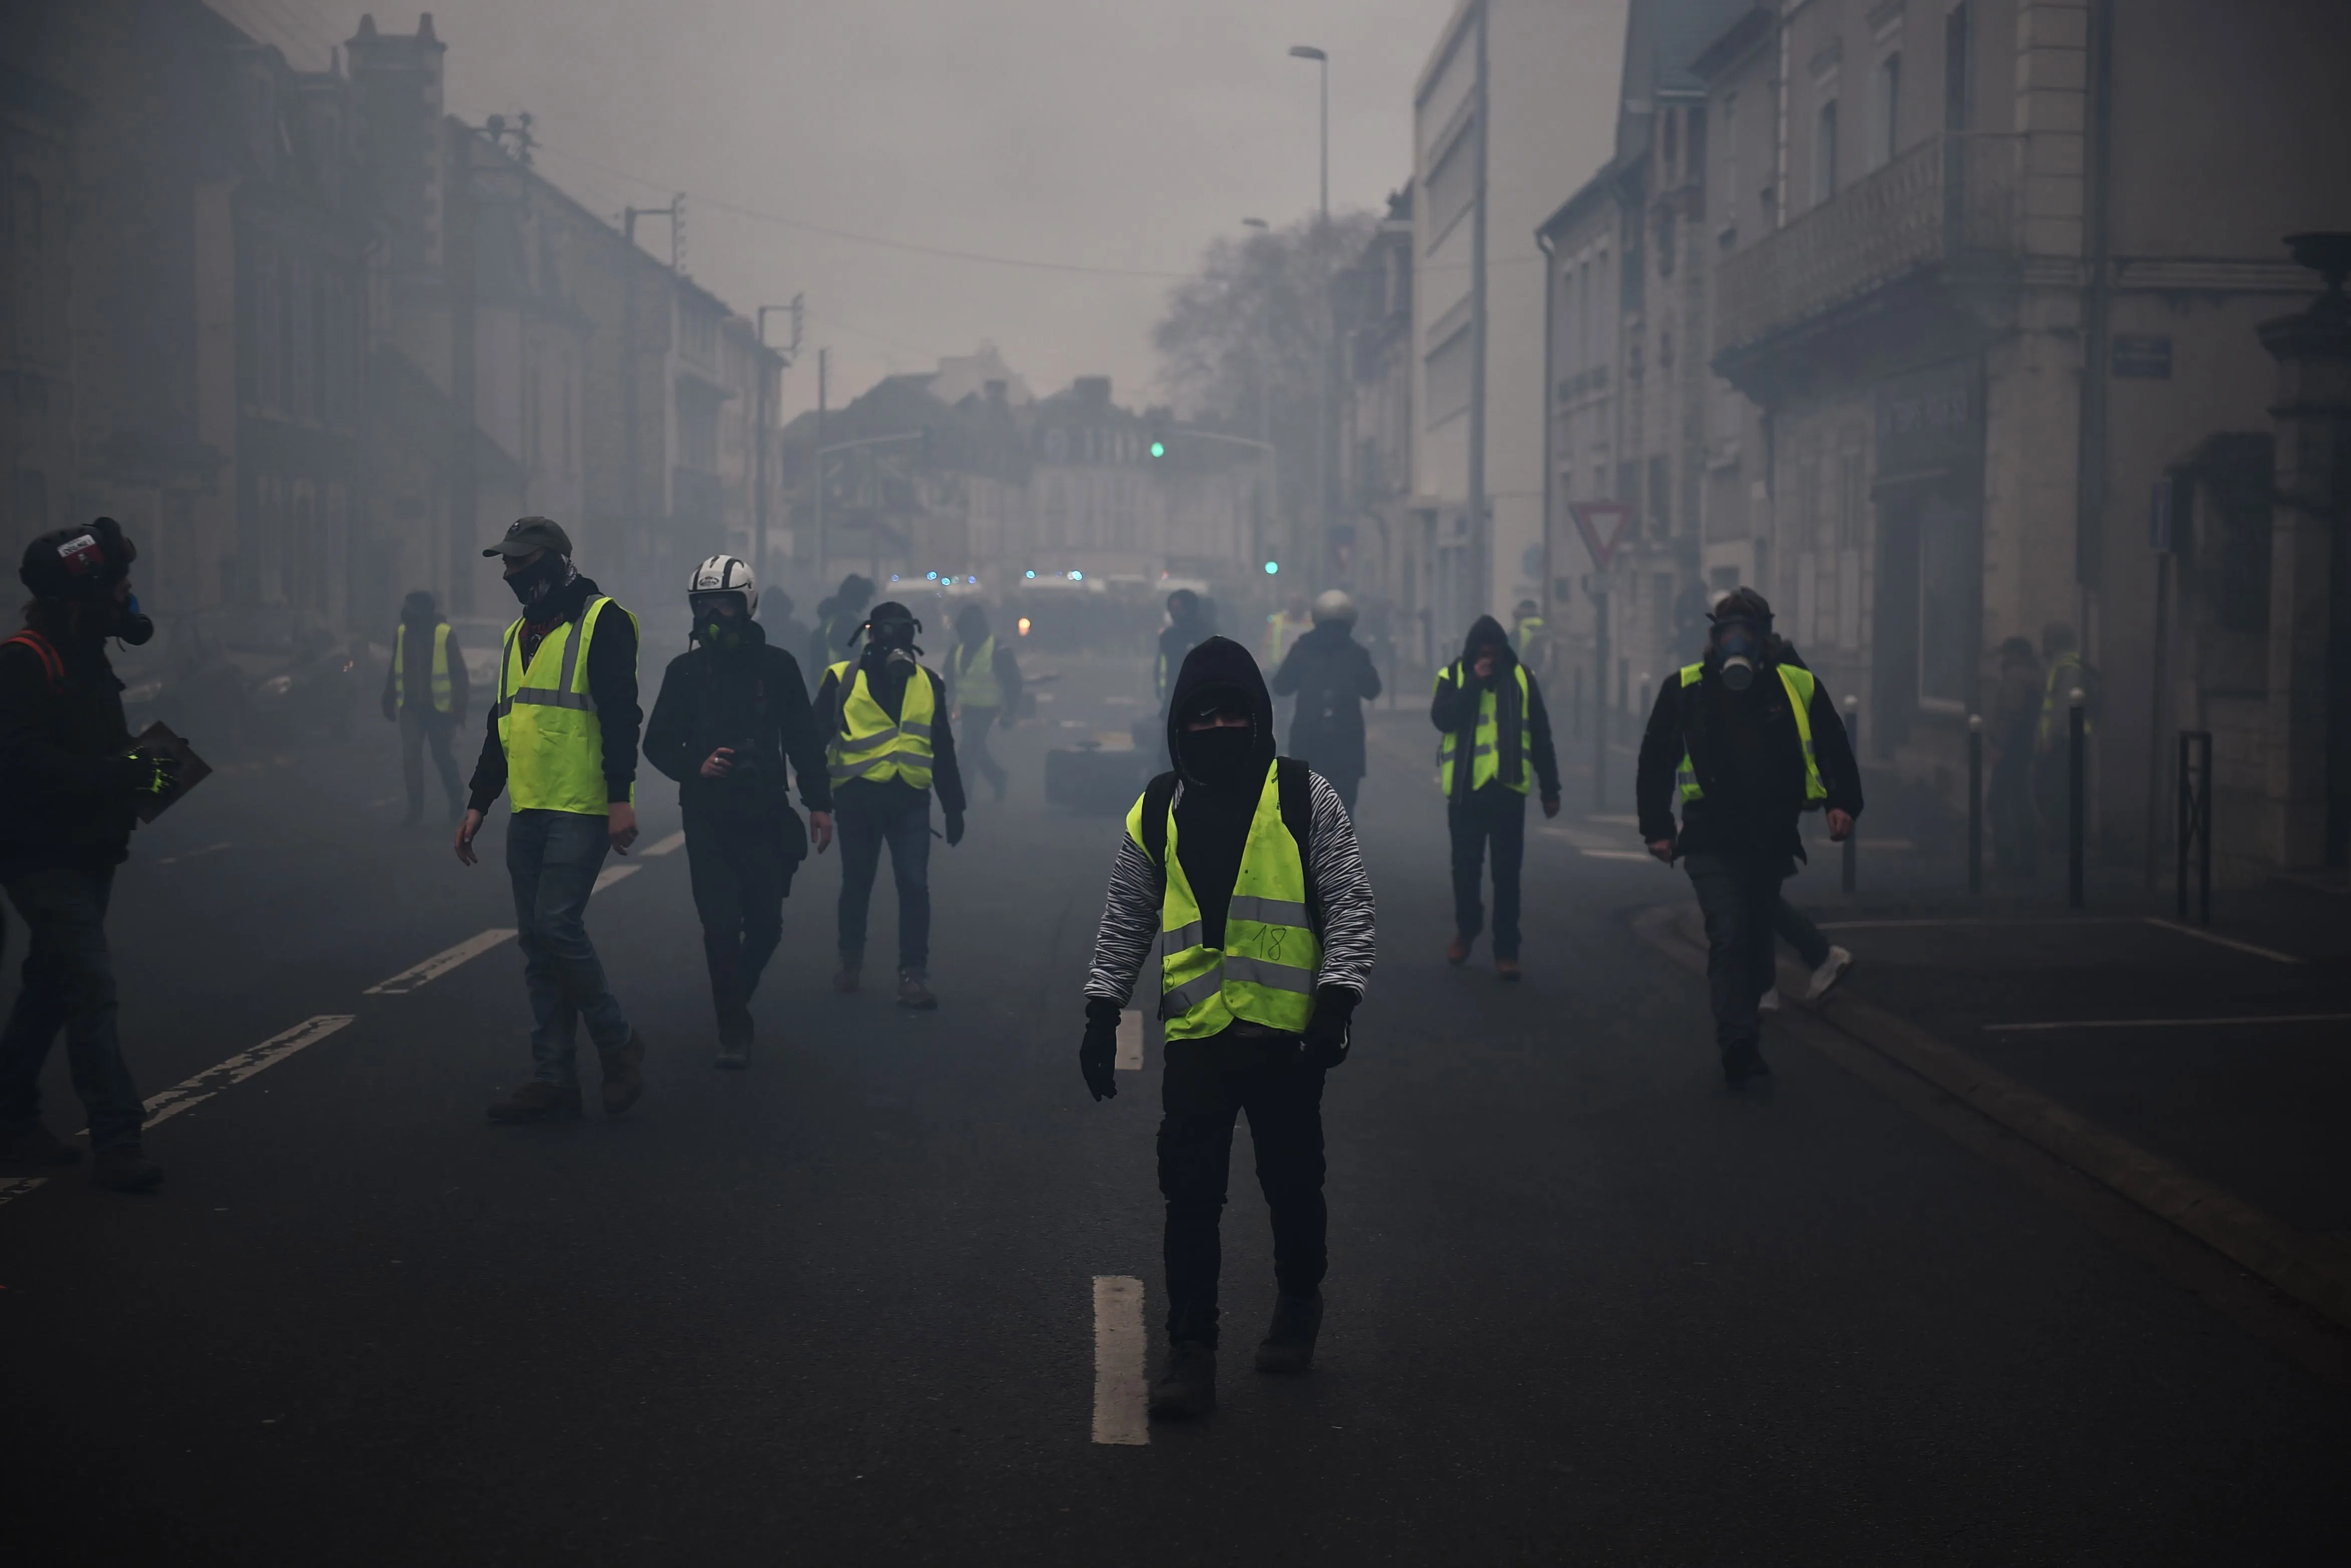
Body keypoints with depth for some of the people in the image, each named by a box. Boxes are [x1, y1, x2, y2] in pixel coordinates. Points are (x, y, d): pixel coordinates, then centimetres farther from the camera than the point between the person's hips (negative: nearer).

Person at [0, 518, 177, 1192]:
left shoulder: (85, 660, 14)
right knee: (92, 987, -12)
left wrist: (147, 767, 0)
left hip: (85, 853, 10)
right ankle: (117, 1142, -11)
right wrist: (124, 773, -28)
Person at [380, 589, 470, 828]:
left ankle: (457, 802, 26)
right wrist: (389, 703, 13)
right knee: (410, 758, -4)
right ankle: (415, 809, 3)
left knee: (442, 756, 6)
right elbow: (394, 672, 13)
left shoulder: (446, 635, -10)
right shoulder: (401, 634, 3)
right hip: (410, 708, 4)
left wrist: (460, 708, -12)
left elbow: (459, 674, -8)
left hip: (439, 707, -4)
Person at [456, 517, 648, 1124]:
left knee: (558, 925, -15)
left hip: (583, 811, -8)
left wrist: (621, 799, -20)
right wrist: (478, 804, 21)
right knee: (537, 944, 6)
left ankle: (619, 1044, 3)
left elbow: (621, 715, -13)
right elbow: (500, 727, 24)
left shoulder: (601, 622, -6)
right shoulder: (518, 635, 19)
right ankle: (553, 1081, 9)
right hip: (528, 813, 8)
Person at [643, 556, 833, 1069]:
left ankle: (735, 1000, 32)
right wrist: (697, 766, -12)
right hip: (708, 819, 0)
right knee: (721, 927, -5)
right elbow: (657, 744, 6)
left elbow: (804, 740, 5)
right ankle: (732, 1029, 7)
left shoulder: (777, 666, 1)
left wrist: (819, 803, 2)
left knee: (766, 925, 4)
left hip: (766, 816, 0)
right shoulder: (684, 671, 2)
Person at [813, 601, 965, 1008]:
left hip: (910, 800, 1)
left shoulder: (928, 683, 9)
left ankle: (913, 975, -4)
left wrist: (954, 807, 15)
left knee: (914, 886, -8)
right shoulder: (841, 680, -2)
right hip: (857, 799, -1)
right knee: (857, 885, 12)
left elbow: (943, 750, 15)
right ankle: (850, 961, 31)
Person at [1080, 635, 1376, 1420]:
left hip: (1286, 1031, -2)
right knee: (1190, 1198, -2)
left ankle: (1298, 1310, 34)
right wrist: (1102, 1013, 11)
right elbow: (1126, 920, 17)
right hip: (1196, 1033, 2)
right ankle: (1190, 1353, 5)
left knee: (1293, 1183, 11)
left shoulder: (1304, 796, 0)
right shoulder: (1157, 812, 9)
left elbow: (1349, 904, -1)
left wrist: (1337, 1000, -11)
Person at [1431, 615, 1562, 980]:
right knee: (1465, 866, 9)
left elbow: (1540, 736, 7)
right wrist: (1474, 683, -20)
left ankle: (1506, 949, 4)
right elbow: (1442, 718, -15)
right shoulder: (1453, 676, 1)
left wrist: (1550, 790, 6)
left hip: (1507, 787, 0)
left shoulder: (1521, 678, 3)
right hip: (1465, 787, 0)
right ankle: (1466, 930, 31)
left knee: (1507, 872, -1)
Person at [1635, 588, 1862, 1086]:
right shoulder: (1685, 690, 2)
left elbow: (1835, 750, 12)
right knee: (1730, 934, -17)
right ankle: (1740, 1044, -22)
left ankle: (1739, 1044, 24)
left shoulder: (1799, 688, 4)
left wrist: (1843, 803, -3)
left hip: (1772, 842, 3)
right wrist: (1657, 828, 3)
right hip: (1712, 843, -3)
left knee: (1757, 942, 10)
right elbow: (1655, 761, 8)